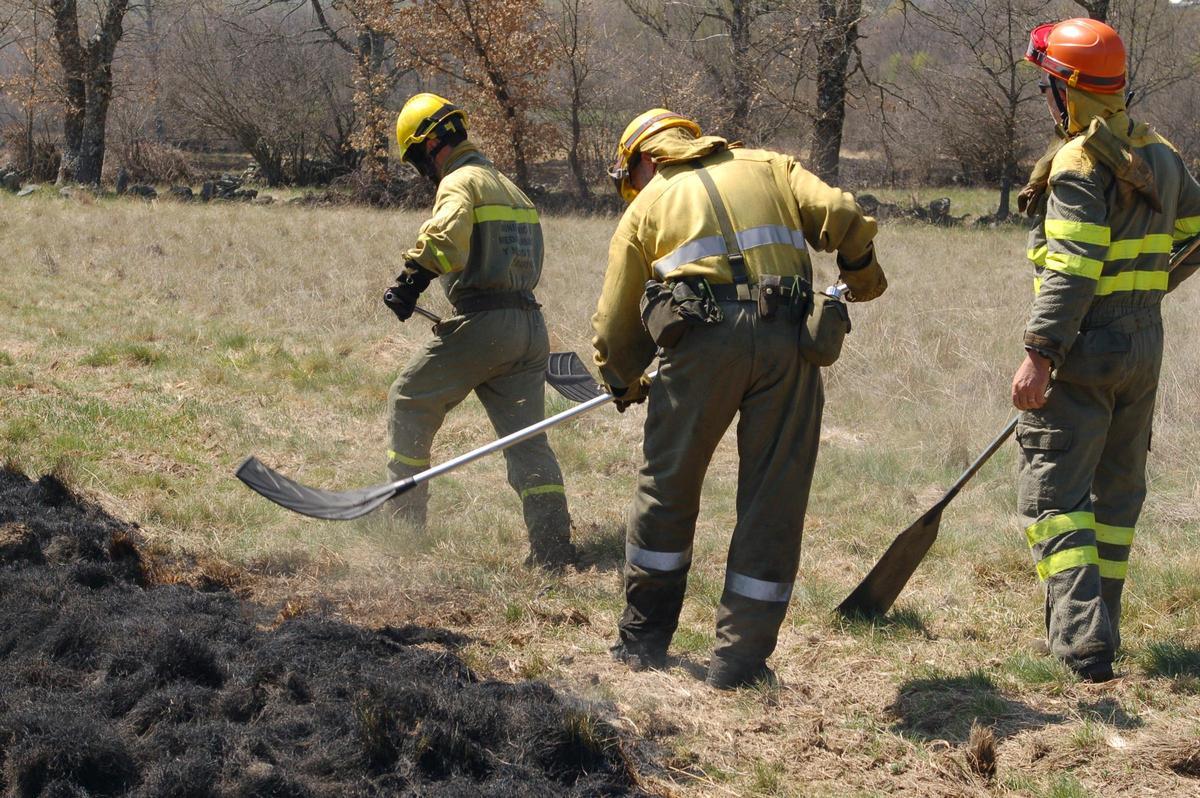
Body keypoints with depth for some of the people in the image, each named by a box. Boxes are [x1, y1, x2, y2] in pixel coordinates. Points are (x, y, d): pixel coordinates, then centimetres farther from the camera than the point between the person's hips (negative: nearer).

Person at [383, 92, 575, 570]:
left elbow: (447, 235, -28)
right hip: (530, 326, 8)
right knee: (526, 435, 6)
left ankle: (404, 520, 12)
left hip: (482, 323, -8)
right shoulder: (509, 186, 23)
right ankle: (553, 543, -4)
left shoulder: (460, 181, -6)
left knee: (410, 404, 9)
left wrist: (413, 279, -32)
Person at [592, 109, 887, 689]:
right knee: (775, 502, 7)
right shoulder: (769, 167, 25)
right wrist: (862, 273, 26)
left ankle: (643, 640, 25)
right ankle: (740, 658, 8)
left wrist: (623, 385, 40)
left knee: (668, 488, 16)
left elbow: (616, 325, 21)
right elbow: (840, 216, 6)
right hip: (787, 338, 1)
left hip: (702, 338, -1)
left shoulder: (647, 205, 22)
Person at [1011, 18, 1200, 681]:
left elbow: (1071, 271, -22)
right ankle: (1097, 627, 22)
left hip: (1084, 350, -8)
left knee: (1054, 493, -6)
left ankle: (1083, 644, -16)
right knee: (1117, 491, 16)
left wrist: (1039, 355, -23)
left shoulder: (1080, 164, -16)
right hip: (1145, 347, 8)